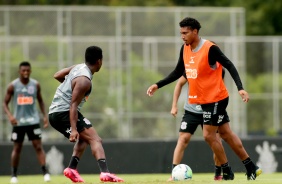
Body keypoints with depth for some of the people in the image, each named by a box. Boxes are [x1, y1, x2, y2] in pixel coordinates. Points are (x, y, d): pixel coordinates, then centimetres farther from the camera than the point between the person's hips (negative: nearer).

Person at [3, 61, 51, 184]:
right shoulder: (13, 86, -4)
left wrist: (45, 116, 4)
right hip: (18, 122, -1)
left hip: (33, 121, 1)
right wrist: (10, 115, -18)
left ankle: (45, 172, -12)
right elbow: (5, 103, 0)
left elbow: (40, 101, 15)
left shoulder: (36, 85, 2)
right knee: (17, 148, 5)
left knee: (38, 146, -9)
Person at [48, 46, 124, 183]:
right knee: (95, 139, -16)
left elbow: (57, 76, 22)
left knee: (84, 138, 27)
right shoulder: (84, 80, -18)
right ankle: (105, 173, -35)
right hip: (64, 113, -10)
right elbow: (73, 105, -23)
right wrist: (74, 129, -28)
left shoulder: (78, 67, 8)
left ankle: (72, 169, 14)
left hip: (54, 113, 10)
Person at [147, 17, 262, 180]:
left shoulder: (210, 49, -19)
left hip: (216, 99, -8)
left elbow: (230, 66, -18)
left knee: (209, 135, -7)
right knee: (226, 134, 10)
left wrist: (240, 88, -28)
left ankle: (227, 172, 7)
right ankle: (252, 168, 17)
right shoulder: (185, 49, 4)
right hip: (204, 100, 8)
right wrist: (158, 85, 8)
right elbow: (178, 72, 14)